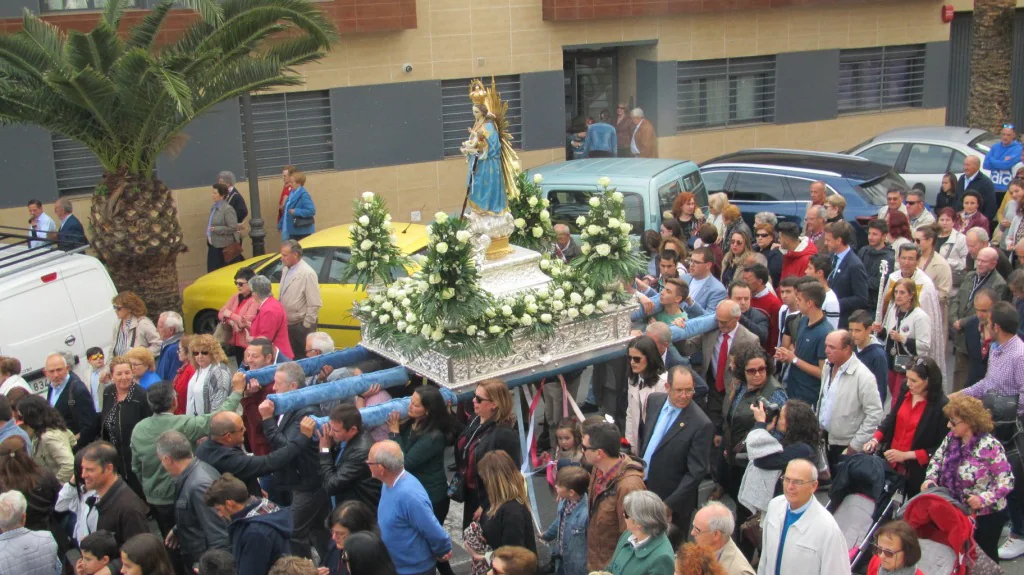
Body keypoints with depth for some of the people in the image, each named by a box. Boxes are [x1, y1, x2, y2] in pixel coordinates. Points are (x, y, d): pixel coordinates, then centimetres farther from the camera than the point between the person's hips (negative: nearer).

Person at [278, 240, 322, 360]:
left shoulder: (307, 273, -18)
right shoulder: (285, 270, 7)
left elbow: (315, 304, -19)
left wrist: (306, 325, -16)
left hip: (301, 326, -8)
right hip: (286, 324, 8)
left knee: (302, 358, 1)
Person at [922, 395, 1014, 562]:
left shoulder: (990, 447, -23)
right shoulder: (951, 438, -3)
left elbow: (1006, 482, -19)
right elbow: (937, 459, 7)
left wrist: (984, 499, -31)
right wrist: (930, 479, -11)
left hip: (987, 515, -5)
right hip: (958, 511, 5)